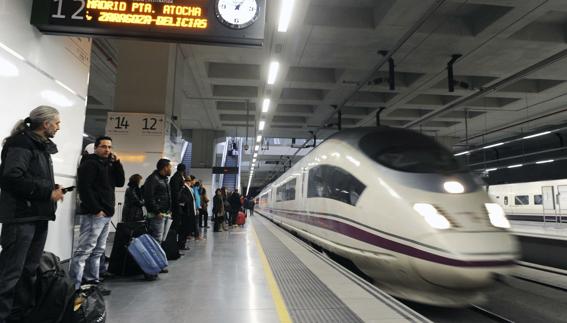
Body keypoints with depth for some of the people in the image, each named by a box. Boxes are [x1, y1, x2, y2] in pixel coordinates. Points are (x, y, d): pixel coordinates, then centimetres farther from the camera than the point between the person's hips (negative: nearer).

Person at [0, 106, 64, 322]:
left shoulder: (42, 146, 19)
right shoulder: (21, 143, -10)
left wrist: (52, 188, 4)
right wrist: (48, 191, -17)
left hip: (39, 216, 9)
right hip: (21, 216, -9)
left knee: (29, 270, 14)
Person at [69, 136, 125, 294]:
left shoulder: (109, 165, 20)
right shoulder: (89, 163, -6)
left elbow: (120, 182, 13)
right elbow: (84, 188, -16)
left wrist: (117, 163, 3)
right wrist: (96, 209, -19)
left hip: (106, 214, 9)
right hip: (94, 214, -9)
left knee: (98, 251, 11)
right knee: (84, 250, -9)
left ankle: (92, 282, 18)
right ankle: (73, 286, -6)